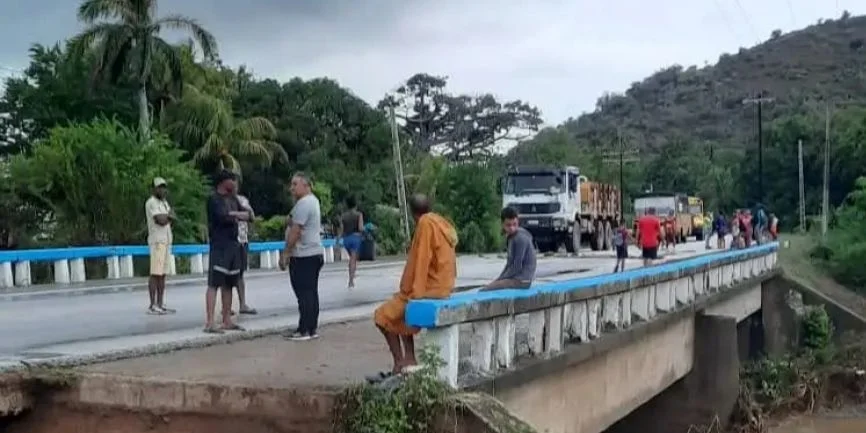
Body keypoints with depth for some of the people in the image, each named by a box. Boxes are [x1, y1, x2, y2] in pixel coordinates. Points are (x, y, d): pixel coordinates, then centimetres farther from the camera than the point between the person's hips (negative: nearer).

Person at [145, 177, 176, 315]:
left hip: (166, 241, 9)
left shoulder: (164, 202, 21)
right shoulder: (151, 202, -8)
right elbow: (161, 220, -18)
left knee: (162, 274, 8)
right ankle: (152, 306, -10)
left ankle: (160, 304, 11)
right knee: (155, 274, -10)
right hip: (157, 241, -9)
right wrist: (169, 215, 3)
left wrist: (166, 217, -7)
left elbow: (171, 219, 14)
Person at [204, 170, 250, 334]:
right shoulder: (214, 199, -7)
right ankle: (209, 323, -12)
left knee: (228, 284, 11)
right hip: (219, 246, -8)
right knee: (214, 284, -10)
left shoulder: (233, 199, 16)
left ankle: (227, 320, 17)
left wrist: (234, 214, -7)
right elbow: (223, 217, -21)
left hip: (233, 245, 8)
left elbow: (247, 215, 13)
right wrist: (238, 215, -3)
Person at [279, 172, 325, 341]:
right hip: (314, 253, 10)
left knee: (304, 294, -7)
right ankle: (312, 328, 14)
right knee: (311, 293, 11)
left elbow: (295, 231, -20)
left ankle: (304, 330, -5)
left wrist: (285, 254, -16)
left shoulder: (303, 203, -15)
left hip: (303, 256, -10)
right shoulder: (312, 201, 17)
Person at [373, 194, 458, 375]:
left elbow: (419, 262, -18)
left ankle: (400, 363, 3)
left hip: (429, 289, -9)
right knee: (399, 310, 26)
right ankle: (409, 360, 17)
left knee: (383, 315, 2)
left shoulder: (425, 224, -14)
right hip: (443, 286, 9)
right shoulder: (442, 223, 12)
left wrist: (409, 291, -10)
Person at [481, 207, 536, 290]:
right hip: (514, 277, 10)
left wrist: (501, 279, -10)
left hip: (522, 280, -10)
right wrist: (499, 278, 9)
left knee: (484, 290, -18)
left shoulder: (520, 238, -17)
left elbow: (517, 267, -19)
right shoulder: (512, 237, 12)